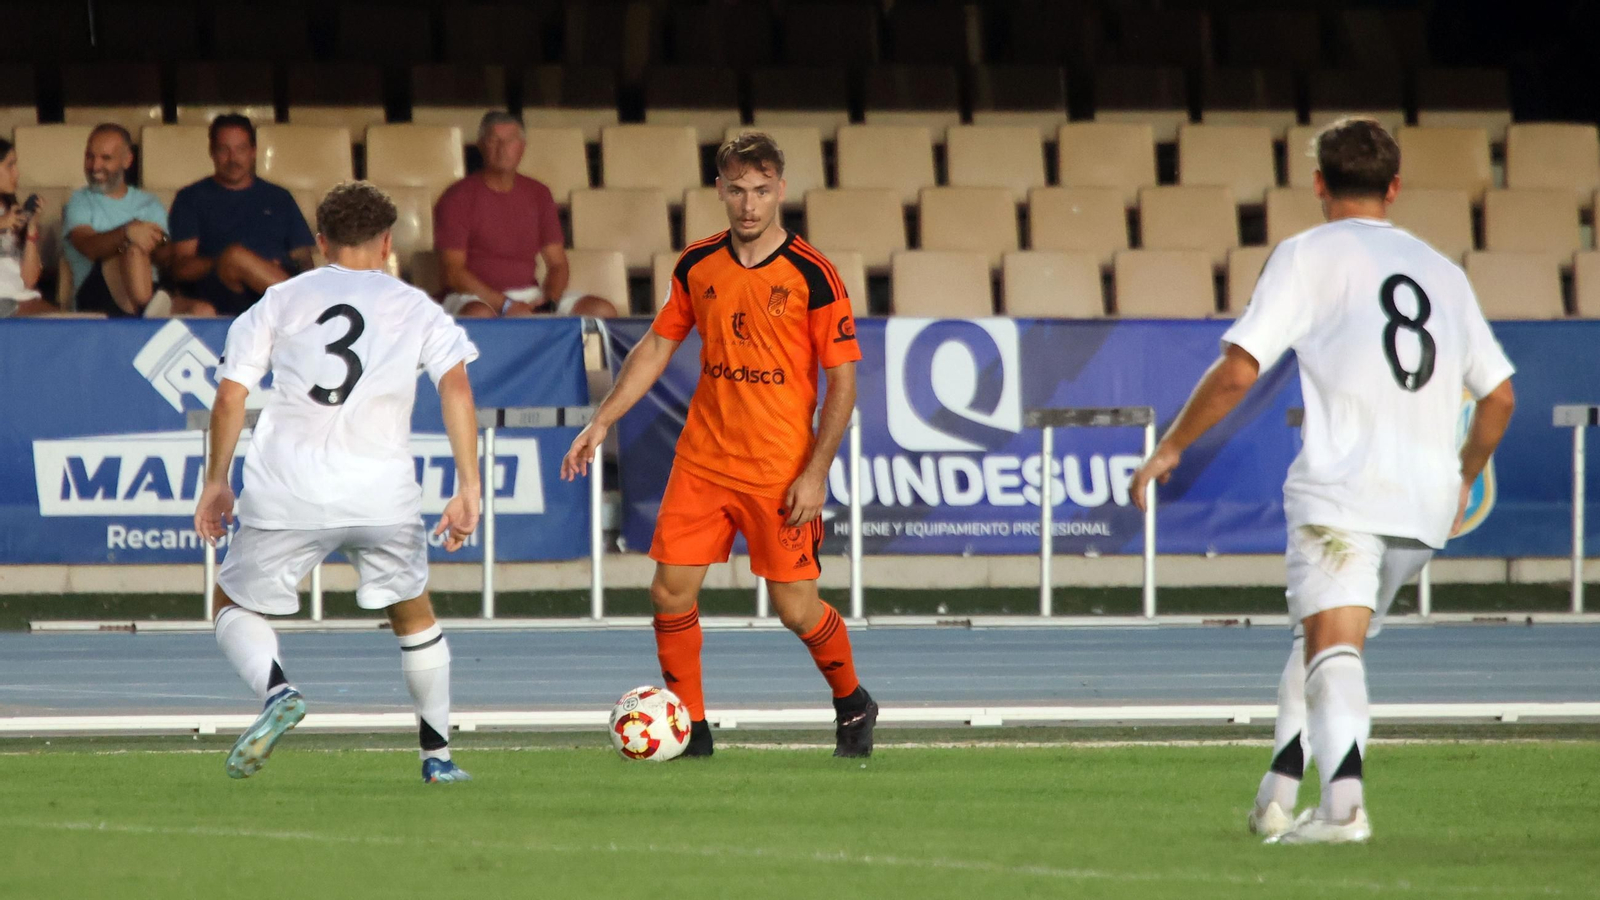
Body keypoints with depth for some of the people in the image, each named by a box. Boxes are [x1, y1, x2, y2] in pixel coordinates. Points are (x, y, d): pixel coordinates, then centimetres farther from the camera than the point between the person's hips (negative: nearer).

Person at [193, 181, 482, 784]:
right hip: (384, 496, 1)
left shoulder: (282, 301, 13)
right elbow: (456, 386, -2)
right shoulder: (417, 309, 12)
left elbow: (230, 395, 6)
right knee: (414, 615, 23)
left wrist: (216, 482, 16)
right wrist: (468, 490, -3)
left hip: (289, 492, -1)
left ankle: (276, 689, -14)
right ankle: (437, 755, 21)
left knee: (234, 606, 15)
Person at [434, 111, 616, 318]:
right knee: (479, 315, -42)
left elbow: (557, 263, 14)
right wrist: (505, 305, -19)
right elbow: (453, 272, -9)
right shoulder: (458, 198, -1)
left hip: (530, 295, 5)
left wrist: (549, 302, -10)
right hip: (479, 297, -5)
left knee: (603, 310, -17)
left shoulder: (537, 194, 15)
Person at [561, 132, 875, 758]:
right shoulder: (698, 266, 4)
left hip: (781, 471, -4)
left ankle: (852, 705, 26)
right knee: (670, 593, -3)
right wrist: (602, 422, 8)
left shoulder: (811, 275, -9)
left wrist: (816, 472, -13)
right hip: (701, 463, 4)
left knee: (796, 609, -1)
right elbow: (658, 345, 15)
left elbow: (843, 379, -7)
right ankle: (690, 729, 11)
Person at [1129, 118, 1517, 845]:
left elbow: (1237, 371, -3)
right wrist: (1462, 481, 37)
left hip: (1342, 489, -5)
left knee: (1332, 646, -14)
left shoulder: (1308, 255, 5)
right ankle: (1278, 793, 10)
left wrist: (1170, 448, 8)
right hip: (1426, 498, 5)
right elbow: (1499, 395, 22)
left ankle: (1343, 802, -33)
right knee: (1322, 642, 18)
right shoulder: (1443, 272, 21)